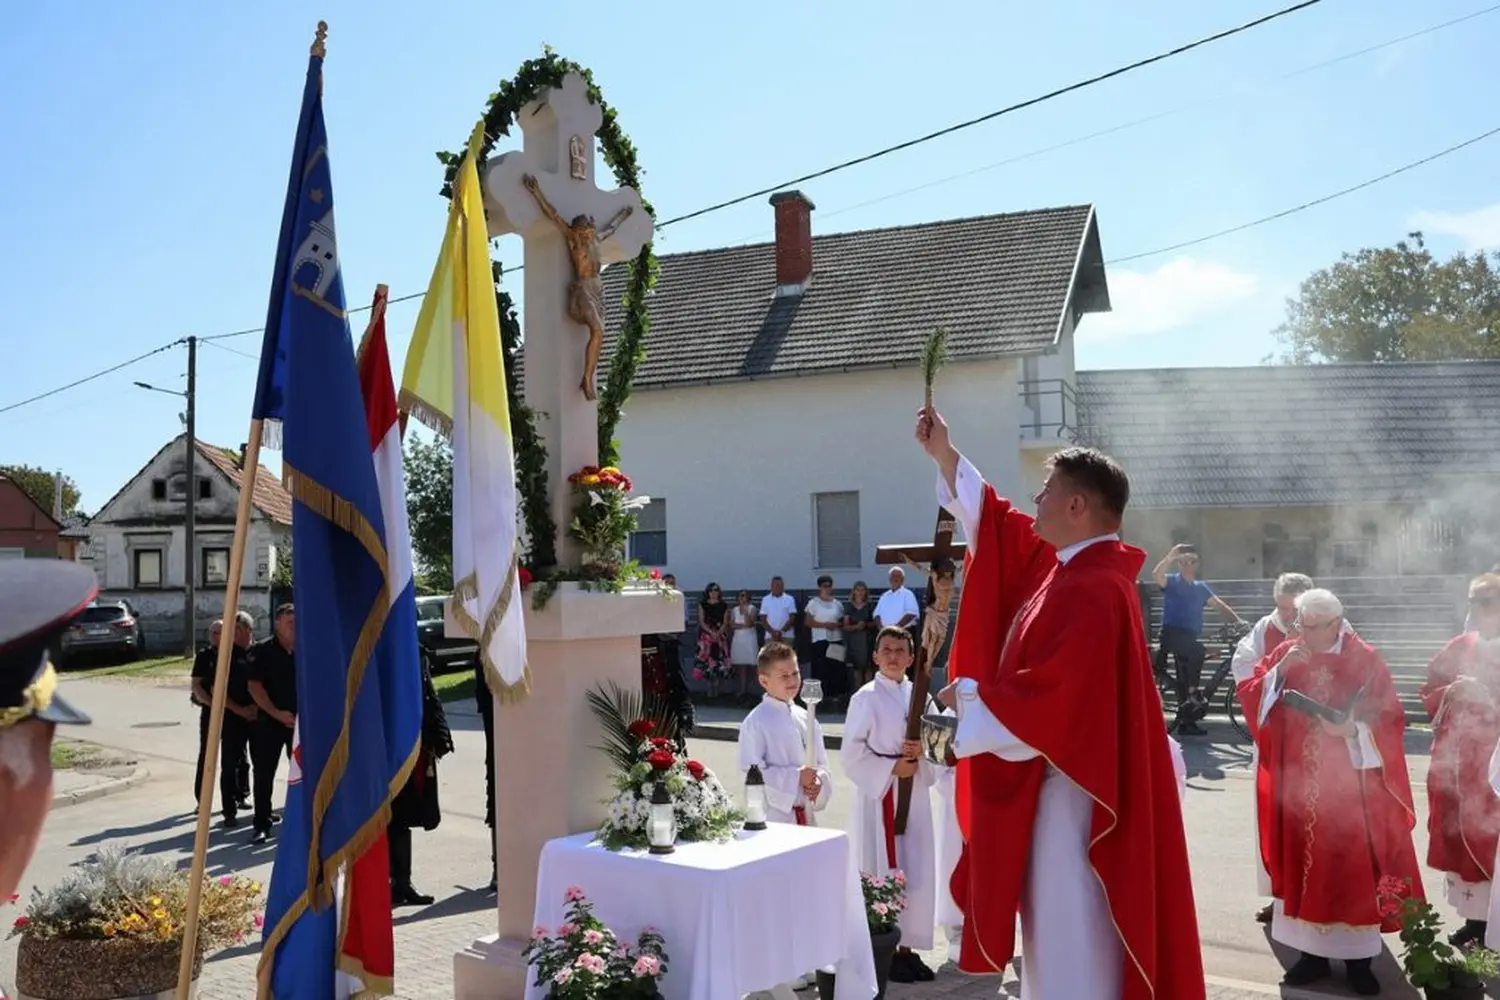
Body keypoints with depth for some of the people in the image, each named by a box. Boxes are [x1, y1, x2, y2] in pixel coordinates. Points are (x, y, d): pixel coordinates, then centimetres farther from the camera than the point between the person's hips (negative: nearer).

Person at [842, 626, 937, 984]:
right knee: (882, 876, -1)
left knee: (918, 875, 9)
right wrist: (891, 768, -15)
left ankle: (907, 947, 22)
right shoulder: (866, 698, -7)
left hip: (915, 795, 5)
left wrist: (922, 751, -8)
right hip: (879, 795, -5)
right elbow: (852, 753, -10)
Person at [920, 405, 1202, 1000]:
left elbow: (1042, 704, -28)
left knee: (1073, 937, 3)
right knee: (1062, 931, 22)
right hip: (1056, 783, 10)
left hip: (1071, 795, -10)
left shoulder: (1090, 593, -25)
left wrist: (967, 696, -12)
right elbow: (992, 519, 18)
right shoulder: (1062, 563, 5)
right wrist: (943, 453, 17)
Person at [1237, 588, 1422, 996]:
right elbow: (1249, 696, -4)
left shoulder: (1366, 660, -5)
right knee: (1303, 864, 7)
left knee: (1354, 867, 4)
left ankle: (1359, 958, 19)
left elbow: (1390, 720, -6)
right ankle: (1313, 952, 20)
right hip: (1298, 786, 2)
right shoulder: (1285, 653, 2)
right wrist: (1279, 671, -18)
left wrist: (1353, 730, -23)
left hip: (1350, 785, -2)